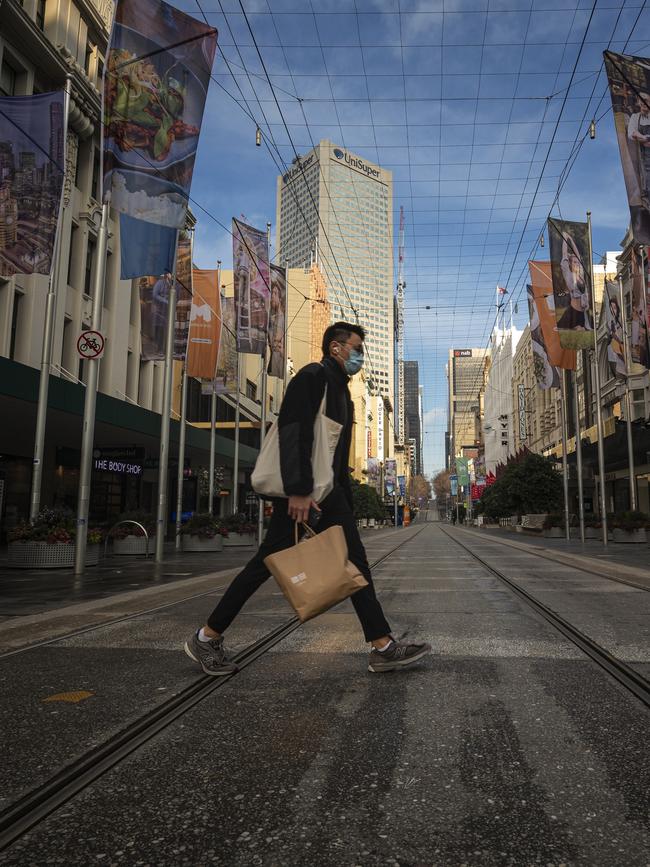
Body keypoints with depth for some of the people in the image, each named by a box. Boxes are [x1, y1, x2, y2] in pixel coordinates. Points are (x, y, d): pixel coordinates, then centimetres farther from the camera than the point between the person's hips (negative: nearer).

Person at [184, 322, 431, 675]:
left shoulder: (341, 391, 24)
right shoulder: (313, 376, -5)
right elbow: (294, 431, -19)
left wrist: (346, 509, 22)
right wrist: (298, 490, -26)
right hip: (299, 490, -10)